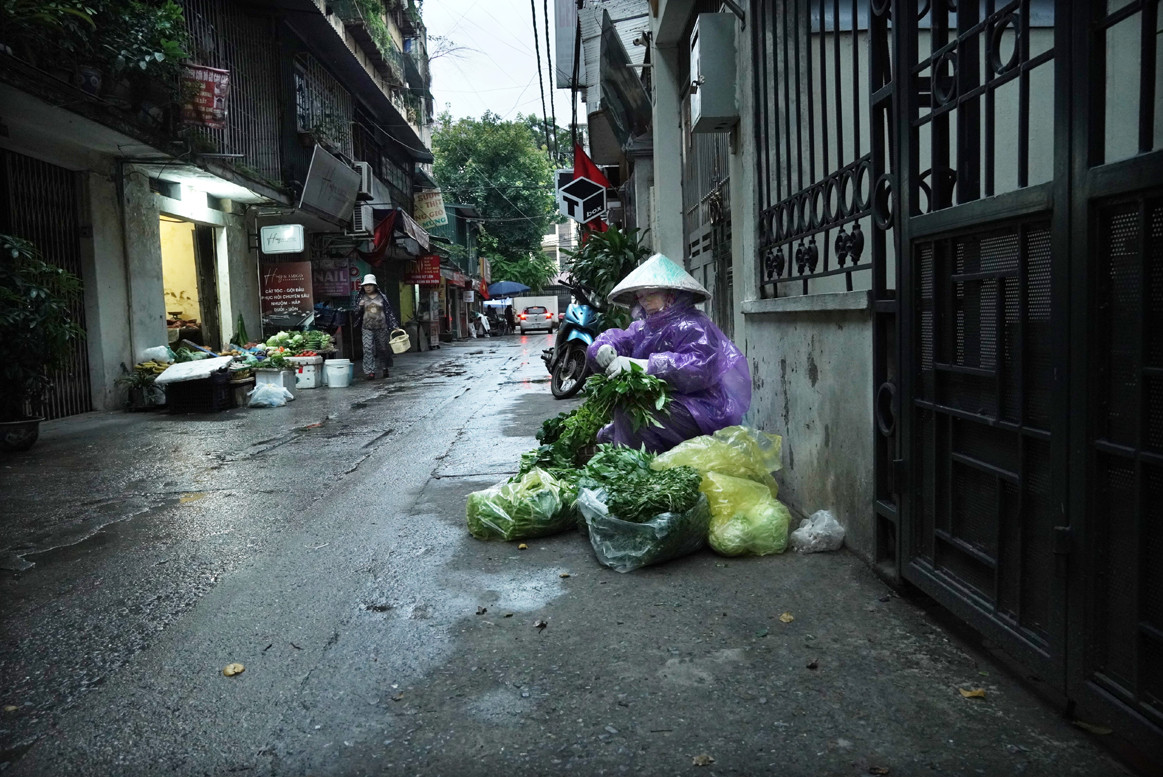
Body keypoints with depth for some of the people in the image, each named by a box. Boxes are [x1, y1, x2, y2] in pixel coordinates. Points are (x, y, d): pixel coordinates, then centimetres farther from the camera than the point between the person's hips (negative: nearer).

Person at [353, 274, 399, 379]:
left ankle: (385, 369, 30)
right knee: (368, 349, -11)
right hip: (367, 328, 0)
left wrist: (395, 325, -1)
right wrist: (360, 306, -13)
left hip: (381, 327, 0)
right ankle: (370, 372, -12)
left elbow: (389, 312, 4)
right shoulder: (361, 298, 7)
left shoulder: (382, 297, 4)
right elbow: (357, 313, 8)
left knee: (383, 348, 9)